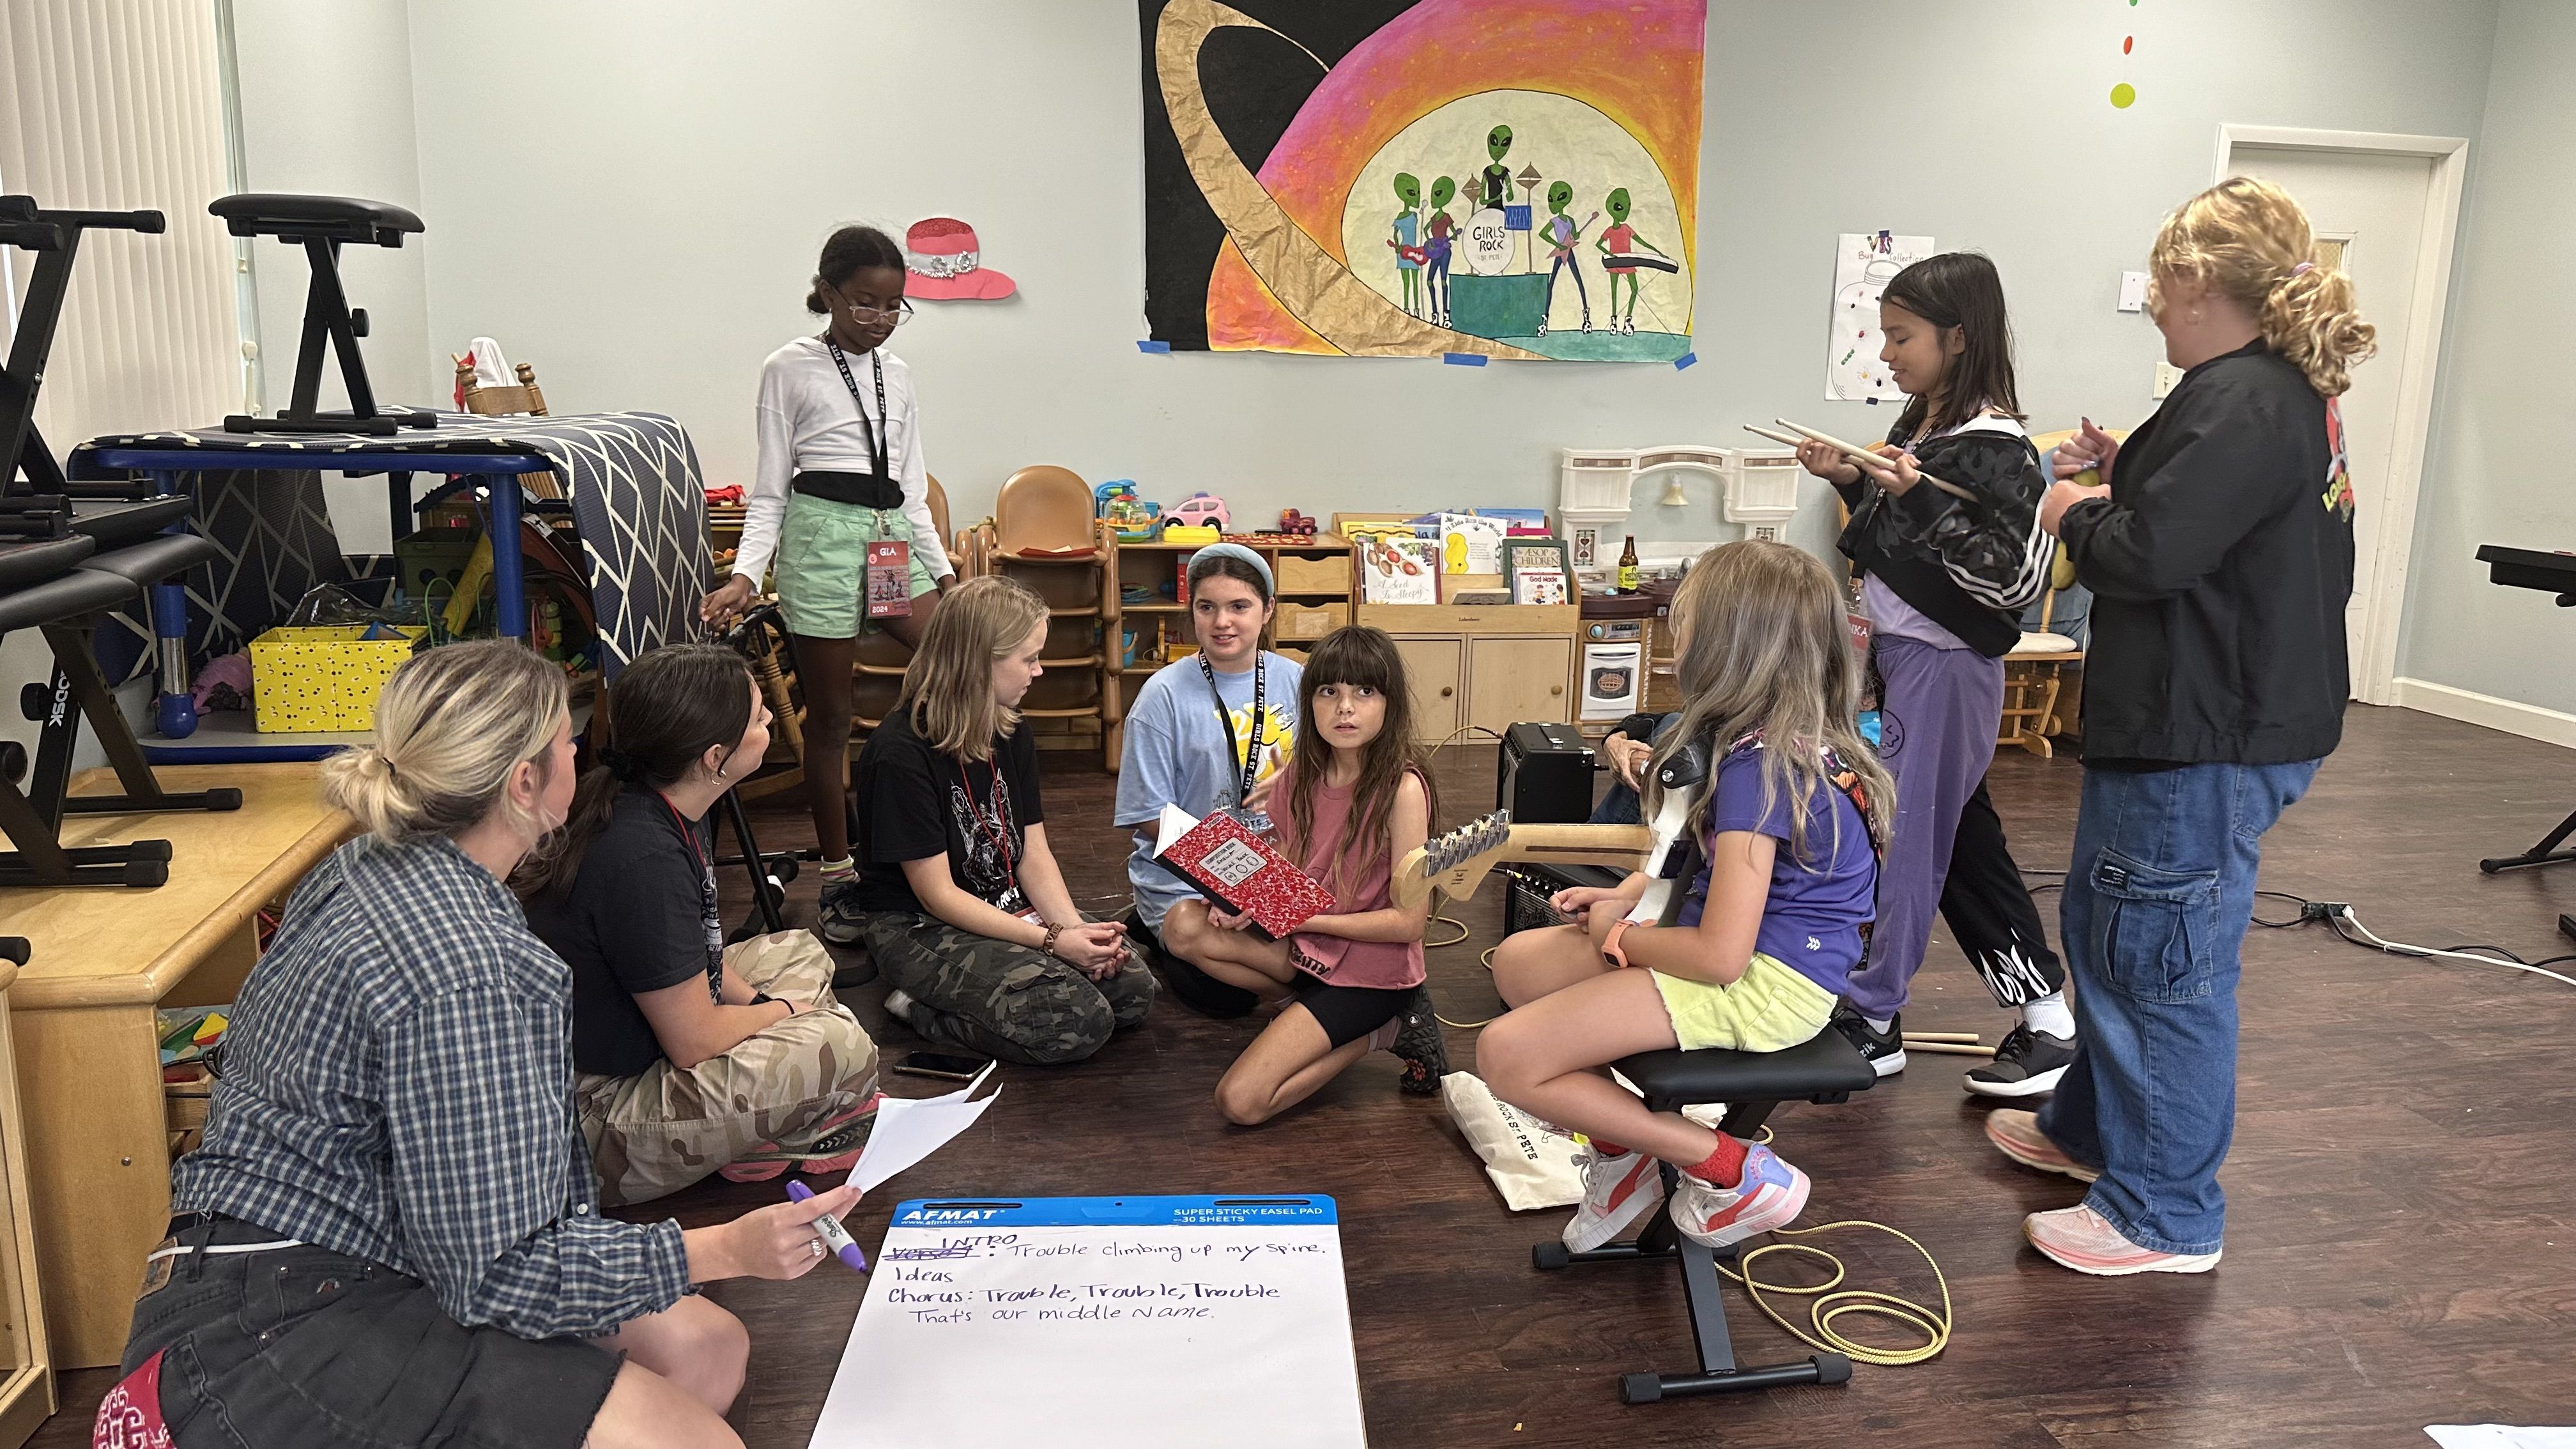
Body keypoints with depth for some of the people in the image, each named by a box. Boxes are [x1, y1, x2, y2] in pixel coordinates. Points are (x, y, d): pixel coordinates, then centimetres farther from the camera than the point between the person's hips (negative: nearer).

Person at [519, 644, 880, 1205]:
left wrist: (756, 1004, 0)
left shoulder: (677, 818, -1)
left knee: (801, 952, 19)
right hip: (591, 1123, -11)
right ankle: (758, 1148, 4)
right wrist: (780, 1011, -6)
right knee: (843, 1047, -24)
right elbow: (694, 1041, -24)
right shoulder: (644, 859, -30)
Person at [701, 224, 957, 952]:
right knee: (829, 718, 3)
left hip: (892, 537, 5)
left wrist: (943, 571, 12)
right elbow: (770, 489, -1)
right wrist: (745, 576, -13)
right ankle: (838, 876, 14)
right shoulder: (791, 369, 0)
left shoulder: (896, 374, 14)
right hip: (823, 536, -5)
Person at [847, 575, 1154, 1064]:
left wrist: (1074, 927, -16)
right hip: (919, 930, -8)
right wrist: (1051, 940, -24)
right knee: (1079, 1023, -25)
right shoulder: (901, 754, -20)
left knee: (1134, 989, -11)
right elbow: (938, 895, -19)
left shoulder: (1012, 738, 5)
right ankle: (919, 1008, -5)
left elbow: (1034, 853, 3)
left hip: (1009, 910, 8)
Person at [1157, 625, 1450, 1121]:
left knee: (1241, 1102, -18)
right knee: (1185, 925, -15)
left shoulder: (1402, 788, -19)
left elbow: (1409, 921, -18)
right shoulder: (1301, 774, 1)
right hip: (1306, 950, 7)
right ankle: (1322, 1013, 0)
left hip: (1371, 969, -7)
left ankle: (1381, 1032, 2)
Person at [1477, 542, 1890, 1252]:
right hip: (1763, 948, 11)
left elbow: (1720, 954, -27)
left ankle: (1734, 1173, -6)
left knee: (1506, 1055, -16)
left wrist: (1620, 938, -9)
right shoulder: (1796, 737, 5)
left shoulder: (1758, 768, -25)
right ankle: (1620, 1148, 13)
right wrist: (1628, 894, 5)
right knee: (1518, 960, 12)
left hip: (1766, 982, -10)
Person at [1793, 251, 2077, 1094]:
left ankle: (1871, 1021, 12)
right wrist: (1852, 482, 5)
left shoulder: (1994, 448, -16)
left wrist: (1914, 495, -29)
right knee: (1964, 841, 14)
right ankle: (2047, 1023, 23)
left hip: (1946, 667, -10)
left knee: (1902, 837, -1)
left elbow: (2016, 578, -23)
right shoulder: (1920, 427, 10)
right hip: (1899, 655, 10)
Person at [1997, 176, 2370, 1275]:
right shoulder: (2290, 395, 14)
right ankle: (2091, 1127, 40)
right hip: (2210, 720, 11)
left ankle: (2166, 1216, 13)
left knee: (2163, 961, -1)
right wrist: (2123, 476, 8)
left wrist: (2077, 514, -7)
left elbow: (2149, 554, -26)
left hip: (2208, 742, -11)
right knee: (2103, 926, 23)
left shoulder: (2241, 403, -20)